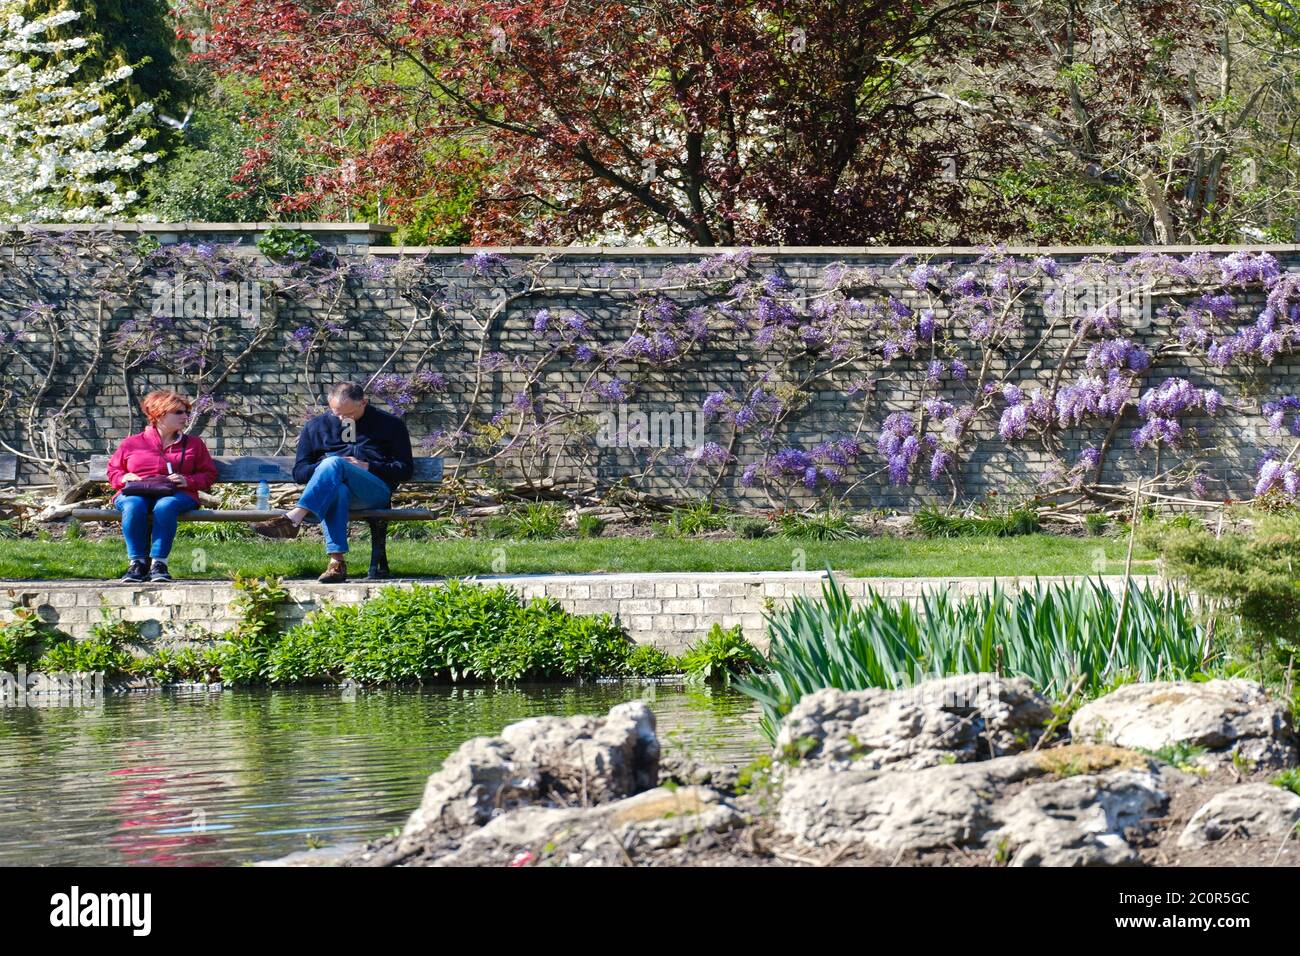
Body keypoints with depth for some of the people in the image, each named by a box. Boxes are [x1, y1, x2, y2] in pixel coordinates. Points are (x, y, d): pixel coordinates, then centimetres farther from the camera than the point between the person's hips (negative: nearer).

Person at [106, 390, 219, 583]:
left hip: (176, 495, 0)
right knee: (134, 505, -38)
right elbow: (113, 471, 23)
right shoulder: (131, 443, 20)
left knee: (165, 506, -40)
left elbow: (208, 474, 16)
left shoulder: (194, 444, 21)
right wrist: (124, 478, -1)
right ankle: (136, 563, -31)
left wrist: (187, 480, -4)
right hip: (136, 493, 0)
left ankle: (159, 563, -37)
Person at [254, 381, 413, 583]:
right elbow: (299, 472, 18)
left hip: (375, 491, -2)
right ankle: (337, 561, -53)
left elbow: (404, 469, 11)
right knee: (337, 490, -39)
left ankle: (293, 518, -49)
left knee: (333, 463, -33)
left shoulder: (390, 424, 16)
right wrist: (322, 469, -4)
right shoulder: (316, 426, 23)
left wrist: (368, 467, -4)